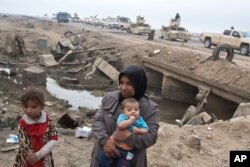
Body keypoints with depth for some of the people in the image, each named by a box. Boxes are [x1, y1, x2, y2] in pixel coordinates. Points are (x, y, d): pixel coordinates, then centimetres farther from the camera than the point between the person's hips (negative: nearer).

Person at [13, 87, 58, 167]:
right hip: (27, 160, 0)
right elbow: (23, 144, -11)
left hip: (44, 159, 1)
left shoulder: (48, 120, -13)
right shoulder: (22, 123, -14)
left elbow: (54, 139, -13)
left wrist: (38, 155, -19)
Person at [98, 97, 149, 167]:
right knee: (103, 158, 2)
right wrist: (130, 121, -28)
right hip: (116, 145, -2)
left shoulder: (140, 119, 0)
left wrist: (138, 130, -16)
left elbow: (146, 130, 1)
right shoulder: (122, 116, -13)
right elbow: (120, 125, -34)